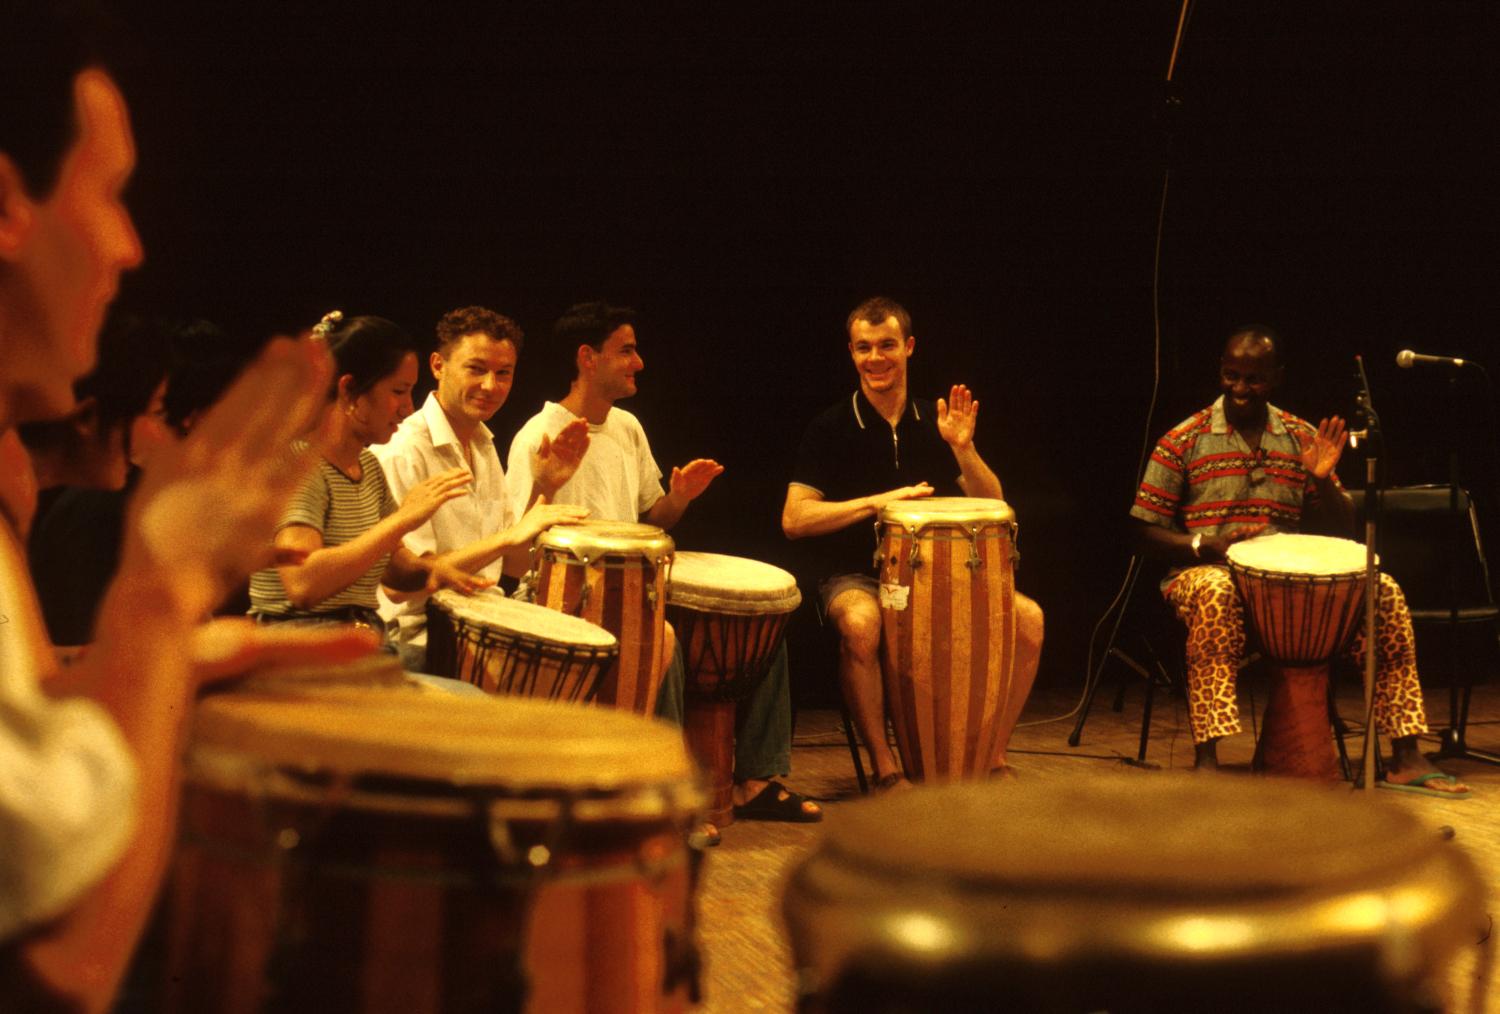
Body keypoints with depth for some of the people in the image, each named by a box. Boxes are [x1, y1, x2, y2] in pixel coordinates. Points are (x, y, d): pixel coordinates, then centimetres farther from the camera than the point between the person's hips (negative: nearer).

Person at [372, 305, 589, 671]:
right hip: (418, 639, -8)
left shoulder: (483, 446, 13)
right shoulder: (401, 451, -15)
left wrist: (543, 490, -1)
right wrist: (509, 536, -26)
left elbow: (514, 565, 14)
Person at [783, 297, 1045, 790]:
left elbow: (994, 509, 4)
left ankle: (993, 758, -5)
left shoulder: (934, 424, 9)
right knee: (860, 623, -39)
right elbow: (794, 519, -12)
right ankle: (885, 769, -26)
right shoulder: (832, 428, -3)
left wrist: (963, 448, -13)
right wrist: (878, 501, -20)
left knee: (1027, 617, -18)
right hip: (856, 576, -4)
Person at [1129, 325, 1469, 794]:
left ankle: (1405, 759, -13)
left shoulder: (1301, 438, 11)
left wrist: (1323, 480, -8)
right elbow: (1145, 532, 1)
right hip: (1206, 571, -4)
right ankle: (1205, 760, -42)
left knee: (1384, 592, -18)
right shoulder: (1184, 441, 1)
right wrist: (1206, 546, -17)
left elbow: (1341, 530, 12)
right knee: (1215, 594, -41)